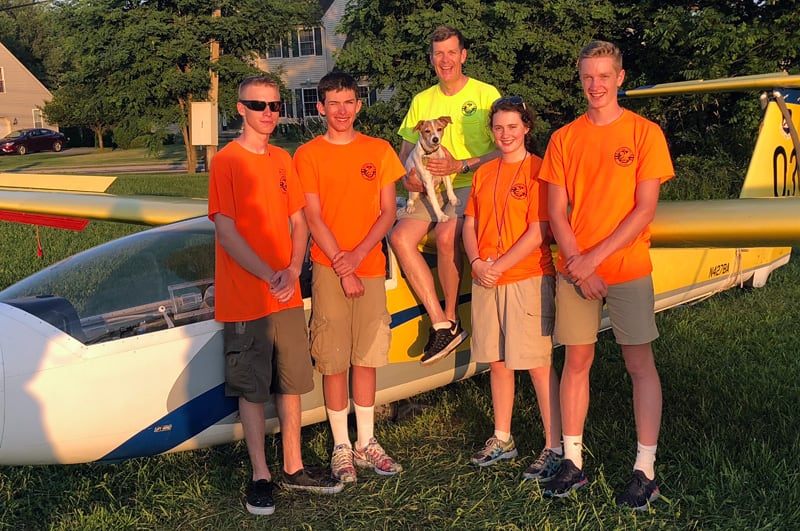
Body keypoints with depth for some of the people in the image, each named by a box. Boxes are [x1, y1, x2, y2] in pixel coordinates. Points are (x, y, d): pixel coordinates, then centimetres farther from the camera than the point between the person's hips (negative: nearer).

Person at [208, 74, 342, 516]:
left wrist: (293, 272, -6)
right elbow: (226, 233, -14)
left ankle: (293, 468, 26)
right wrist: (270, 277, -18)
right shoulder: (226, 162, -9)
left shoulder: (282, 160, 10)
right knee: (252, 389, 4)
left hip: (288, 296, 6)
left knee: (291, 383, 13)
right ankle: (260, 476, 16)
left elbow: (298, 222, 10)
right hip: (245, 300, -6)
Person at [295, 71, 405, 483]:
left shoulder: (379, 151, 7)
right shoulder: (307, 155, 1)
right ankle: (341, 447, 13)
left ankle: (366, 442, 20)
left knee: (366, 358, 9)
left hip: (370, 267, 2)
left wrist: (358, 255, -10)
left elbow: (388, 211, 4)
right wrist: (341, 265, -11)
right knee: (333, 363, 1)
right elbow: (313, 218, -4)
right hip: (328, 269, -2)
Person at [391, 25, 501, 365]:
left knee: (445, 234, -34)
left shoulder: (486, 94, 1)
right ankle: (440, 323, -19)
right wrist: (408, 176, -5)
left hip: (472, 186, -5)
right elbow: (405, 151, 18)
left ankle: (452, 318, -13)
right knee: (399, 236, -22)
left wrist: (461, 166, -17)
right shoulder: (422, 101, 15)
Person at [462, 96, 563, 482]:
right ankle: (502, 439, 26)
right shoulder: (484, 173, 13)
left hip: (528, 278, -6)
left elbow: (538, 232, -13)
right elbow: (470, 225, 12)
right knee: (497, 362, 13)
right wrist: (477, 263, -5)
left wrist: (499, 266, -15)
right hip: (486, 281, 6)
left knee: (538, 364, -4)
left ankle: (554, 448, 4)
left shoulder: (538, 170, -6)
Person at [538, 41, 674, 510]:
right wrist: (578, 265, -10)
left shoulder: (645, 133, -2)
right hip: (574, 270, 3)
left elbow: (645, 210, -9)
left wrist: (594, 258, -14)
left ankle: (646, 471, 10)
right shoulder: (564, 139, 6)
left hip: (628, 269, -3)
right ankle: (573, 462, 18)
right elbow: (557, 213, 3)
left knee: (640, 364, 2)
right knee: (577, 360, 8)